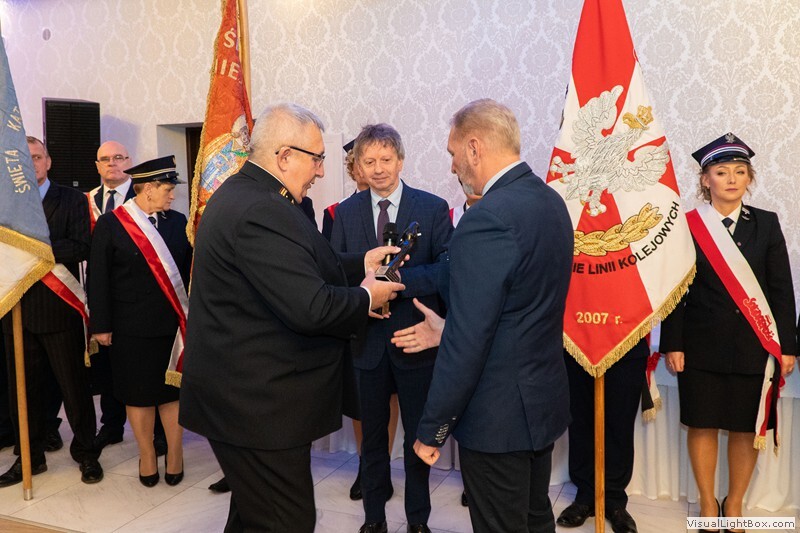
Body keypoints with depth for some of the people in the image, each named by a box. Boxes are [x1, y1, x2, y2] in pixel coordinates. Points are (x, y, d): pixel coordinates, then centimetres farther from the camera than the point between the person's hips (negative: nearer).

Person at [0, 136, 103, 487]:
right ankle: (30, 457, 27)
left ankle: (86, 452, 21)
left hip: (59, 309, -3)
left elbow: (82, 247, -10)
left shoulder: (71, 200, 1)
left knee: (74, 383, 6)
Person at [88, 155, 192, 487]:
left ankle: (175, 454, 26)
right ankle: (147, 457, 29)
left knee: (173, 391, 11)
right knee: (138, 395, 11)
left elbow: (189, 270, 7)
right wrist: (101, 326, -5)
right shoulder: (110, 225, -5)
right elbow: (98, 280, -3)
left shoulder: (177, 221, 4)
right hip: (131, 329, -2)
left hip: (175, 324, 2)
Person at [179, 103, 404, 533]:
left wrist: (361, 263, 12)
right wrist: (366, 298, -12)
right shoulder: (260, 211, -25)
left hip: (243, 394, 11)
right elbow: (309, 308, -29)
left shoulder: (244, 194, 10)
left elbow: (297, 271, 16)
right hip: (259, 405, -11)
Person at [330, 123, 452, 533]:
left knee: (419, 435, 12)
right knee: (372, 433, 16)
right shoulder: (346, 212, 4)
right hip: (367, 339, 2)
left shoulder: (432, 208, -4)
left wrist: (397, 280, -25)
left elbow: (446, 269, -12)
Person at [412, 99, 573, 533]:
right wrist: (445, 326, 14)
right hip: (544, 399, 9)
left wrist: (432, 429, -15)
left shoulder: (487, 219, -24)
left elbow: (467, 341, -25)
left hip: (498, 415, -9)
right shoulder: (551, 201, 4)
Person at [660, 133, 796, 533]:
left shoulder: (766, 224, 5)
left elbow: (782, 289, 4)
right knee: (703, 424, 6)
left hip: (755, 346, 2)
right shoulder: (688, 225, -1)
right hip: (703, 345, -2)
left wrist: (787, 346, 1)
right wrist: (673, 345, -6)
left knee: (747, 427, 9)